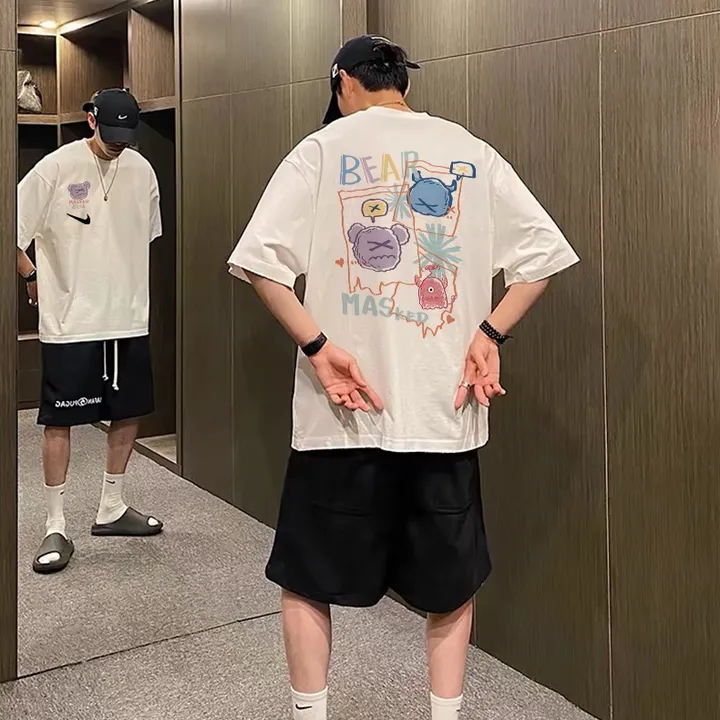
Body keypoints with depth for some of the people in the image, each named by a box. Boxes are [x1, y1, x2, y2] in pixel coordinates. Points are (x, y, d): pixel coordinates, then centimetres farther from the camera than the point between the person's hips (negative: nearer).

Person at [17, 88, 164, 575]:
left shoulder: (141, 170, 5)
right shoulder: (57, 168, -10)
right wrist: (33, 278, -2)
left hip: (129, 320, 5)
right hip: (70, 321, -5)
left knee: (129, 412, 12)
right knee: (59, 421, 0)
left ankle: (112, 509, 29)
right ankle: (57, 528, 10)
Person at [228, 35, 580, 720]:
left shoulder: (323, 148, 0)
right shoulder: (471, 152, 8)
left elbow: (260, 258, -12)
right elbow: (544, 251, 4)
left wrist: (317, 345, -10)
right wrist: (489, 332, 1)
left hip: (344, 410, -2)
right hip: (446, 406, 3)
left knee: (308, 577, 15)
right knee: (450, 581, 17)